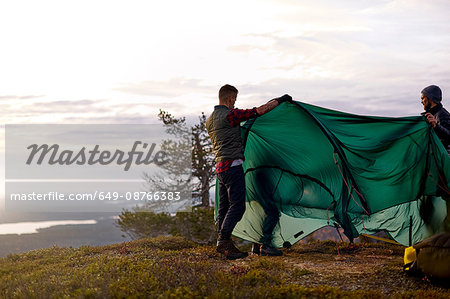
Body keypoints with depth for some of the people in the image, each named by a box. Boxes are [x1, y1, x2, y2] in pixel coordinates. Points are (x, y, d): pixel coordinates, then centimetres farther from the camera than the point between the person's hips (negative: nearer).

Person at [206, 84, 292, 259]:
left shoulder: (210, 120, 15)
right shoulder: (229, 115, -12)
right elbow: (259, 111, -10)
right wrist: (280, 100, 1)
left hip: (220, 167, 10)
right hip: (233, 166, -10)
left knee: (224, 206, 12)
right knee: (237, 205, -11)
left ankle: (223, 245, 15)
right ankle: (224, 241, -17)